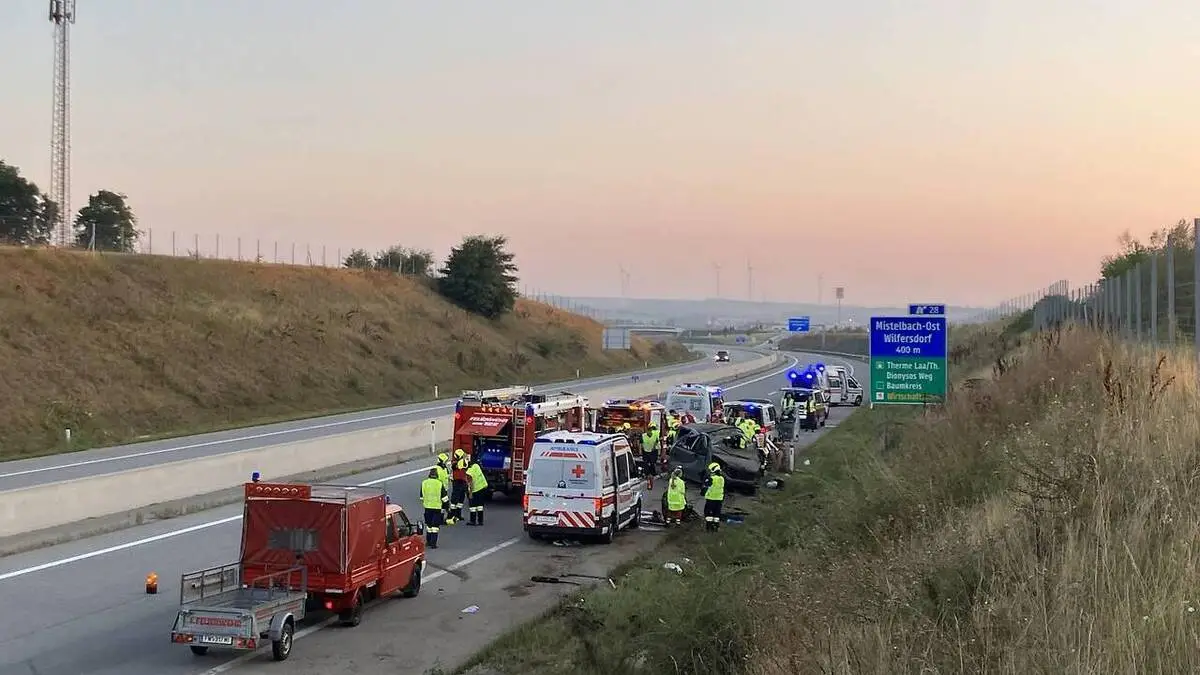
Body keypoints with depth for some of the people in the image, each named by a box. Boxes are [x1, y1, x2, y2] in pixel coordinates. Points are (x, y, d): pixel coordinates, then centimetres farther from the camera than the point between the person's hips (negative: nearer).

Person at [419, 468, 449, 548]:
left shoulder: (424, 483, 0)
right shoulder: (440, 484, -10)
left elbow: (422, 497, 9)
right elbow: (444, 497, -6)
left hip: (427, 506, 3)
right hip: (437, 507, -3)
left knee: (428, 524, 18)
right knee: (435, 526, 1)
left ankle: (428, 541, 26)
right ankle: (433, 543, -2)